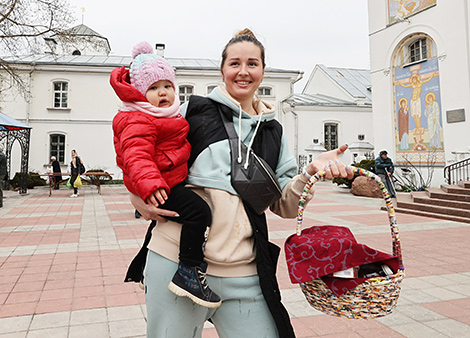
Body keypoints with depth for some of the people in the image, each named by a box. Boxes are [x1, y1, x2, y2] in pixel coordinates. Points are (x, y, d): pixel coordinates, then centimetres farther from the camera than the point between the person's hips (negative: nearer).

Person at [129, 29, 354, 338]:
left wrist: (311, 172, -8)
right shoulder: (195, 110, 4)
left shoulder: (272, 131, 14)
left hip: (242, 273, 3)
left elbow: (284, 205, 10)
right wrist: (138, 196, -4)